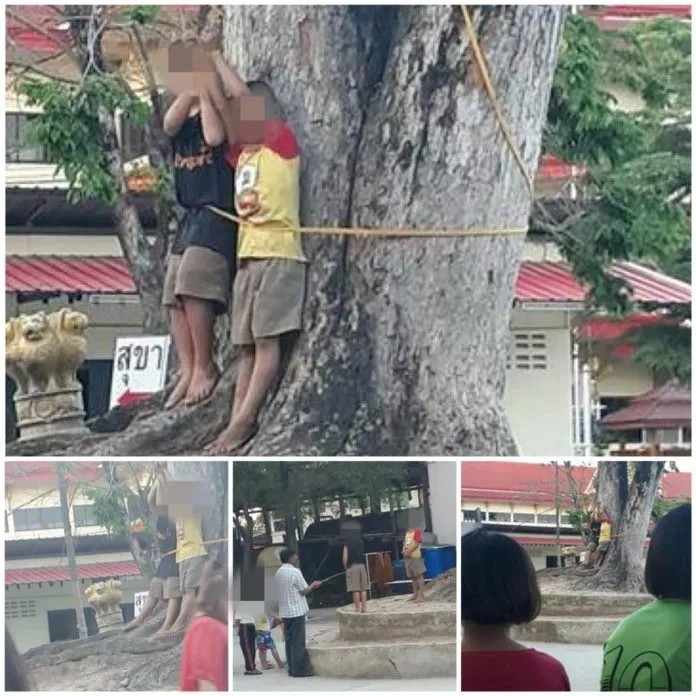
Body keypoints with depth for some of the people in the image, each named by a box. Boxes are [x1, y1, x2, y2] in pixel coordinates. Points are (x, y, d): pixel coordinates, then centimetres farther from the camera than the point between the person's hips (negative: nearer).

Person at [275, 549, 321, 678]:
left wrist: (309, 586, 19)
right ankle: (299, 669, -4)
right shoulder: (295, 572, -14)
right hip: (297, 611, -8)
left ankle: (291, 668, 13)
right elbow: (304, 591, -11)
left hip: (285, 612, 8)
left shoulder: (279, 573, 10)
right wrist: (313, 585, 7)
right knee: (298, 641, -4)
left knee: (289, 640, 10)